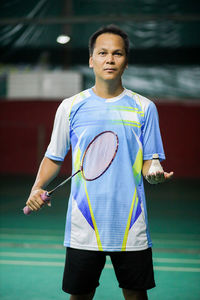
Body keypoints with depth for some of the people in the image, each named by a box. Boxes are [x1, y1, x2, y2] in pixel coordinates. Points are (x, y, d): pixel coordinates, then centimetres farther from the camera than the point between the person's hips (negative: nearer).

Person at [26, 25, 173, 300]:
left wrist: (154, 173, -16)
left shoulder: (144, 107, 4)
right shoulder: (71, 107, 4)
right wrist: (37, 188, -4)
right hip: (83, 227, 0)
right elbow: (54, 157, 12)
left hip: (132, 230, 0)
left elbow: (148, 163, 6)